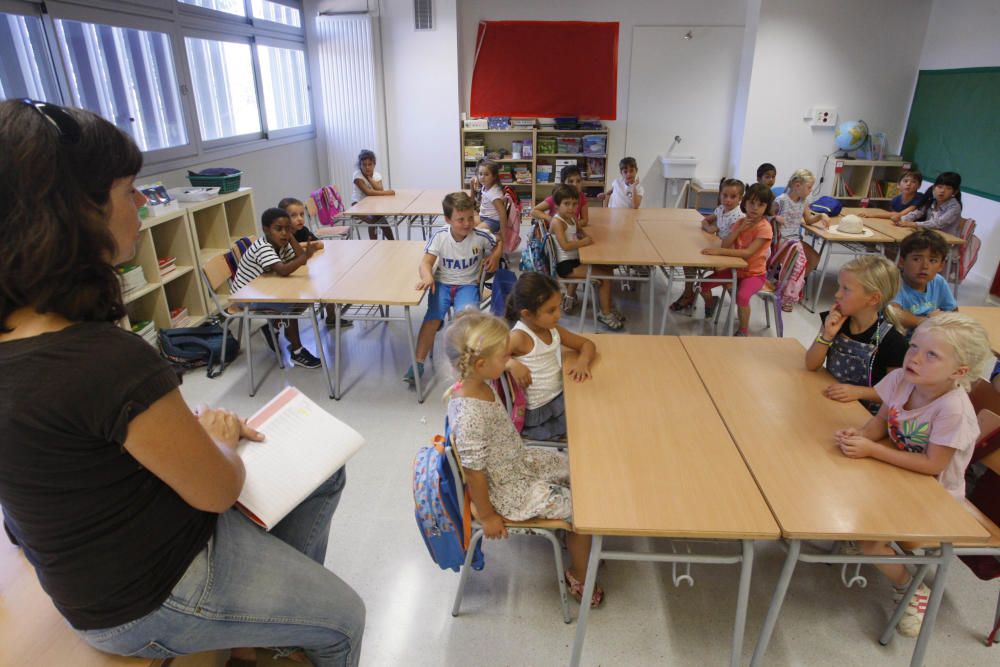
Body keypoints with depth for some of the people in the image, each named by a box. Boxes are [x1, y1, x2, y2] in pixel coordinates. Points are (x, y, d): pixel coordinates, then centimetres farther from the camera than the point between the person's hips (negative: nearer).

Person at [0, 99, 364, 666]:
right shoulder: (110, 361, -38)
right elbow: (218, 489, -24)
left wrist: (195, 426, -5)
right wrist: (221, 435, -4)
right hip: (146, 602, -8)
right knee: (343, 618, 11)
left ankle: (280, 594, 36)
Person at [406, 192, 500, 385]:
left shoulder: (481, 236, -9)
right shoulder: (439, 237, -10)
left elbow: (498, 244, 13)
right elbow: (426, 262, -14)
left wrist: (495, 256, -10)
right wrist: (427, 276, -36)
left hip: (468, 284, 0)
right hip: (442, 283, 1)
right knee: (433, 316, -23)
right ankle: (418, 363, -17)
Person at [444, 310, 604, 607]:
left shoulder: (477, 385, -11)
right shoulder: (470, 415, -38)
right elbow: (474, 472, -26)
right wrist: (487, 516, -15)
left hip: (518, 462, 9)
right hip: (508, 491, -9)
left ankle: (575, 536, 41)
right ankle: (578, 575, 28)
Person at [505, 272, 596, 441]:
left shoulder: (553, 330, 4)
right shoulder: (519, 337, -18)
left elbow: (587, 344, 13)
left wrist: (582, 361, -8)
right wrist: (511, 364, -37)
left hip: (559, 396, 7)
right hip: (537, 413, -7)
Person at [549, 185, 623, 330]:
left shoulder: (572, 218, 9)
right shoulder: (557, 222, -18)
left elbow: (578, 230, 30)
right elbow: (565, 246, -28)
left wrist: (586, 236, 8)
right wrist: (584, 242, -17)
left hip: (574, 260, 10)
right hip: (565, 265, -10)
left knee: (608, 270, 14)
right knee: (605, 276, -11)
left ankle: (607, 307, 23)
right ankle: (605, 313, 3)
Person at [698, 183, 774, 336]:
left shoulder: (764, 227, -20)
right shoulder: (740, 222, 0)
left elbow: (748, 253, -31)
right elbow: (725, 245, -9)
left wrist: (719, 251, -38)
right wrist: (740, 229, -22)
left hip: (754, 273, -6)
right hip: (735, 269, 6)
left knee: (742, 296, -34)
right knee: (703, 284, -4)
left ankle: (744, 330, -9)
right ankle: (710, 304, 31)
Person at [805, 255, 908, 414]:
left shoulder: (892, 340, -16)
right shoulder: (834, 321, -3)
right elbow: (811, 365, -2)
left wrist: (858, 391, -22)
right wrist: (827, 335, -16)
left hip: (867, 413, -3)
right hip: (830, 401, 4)